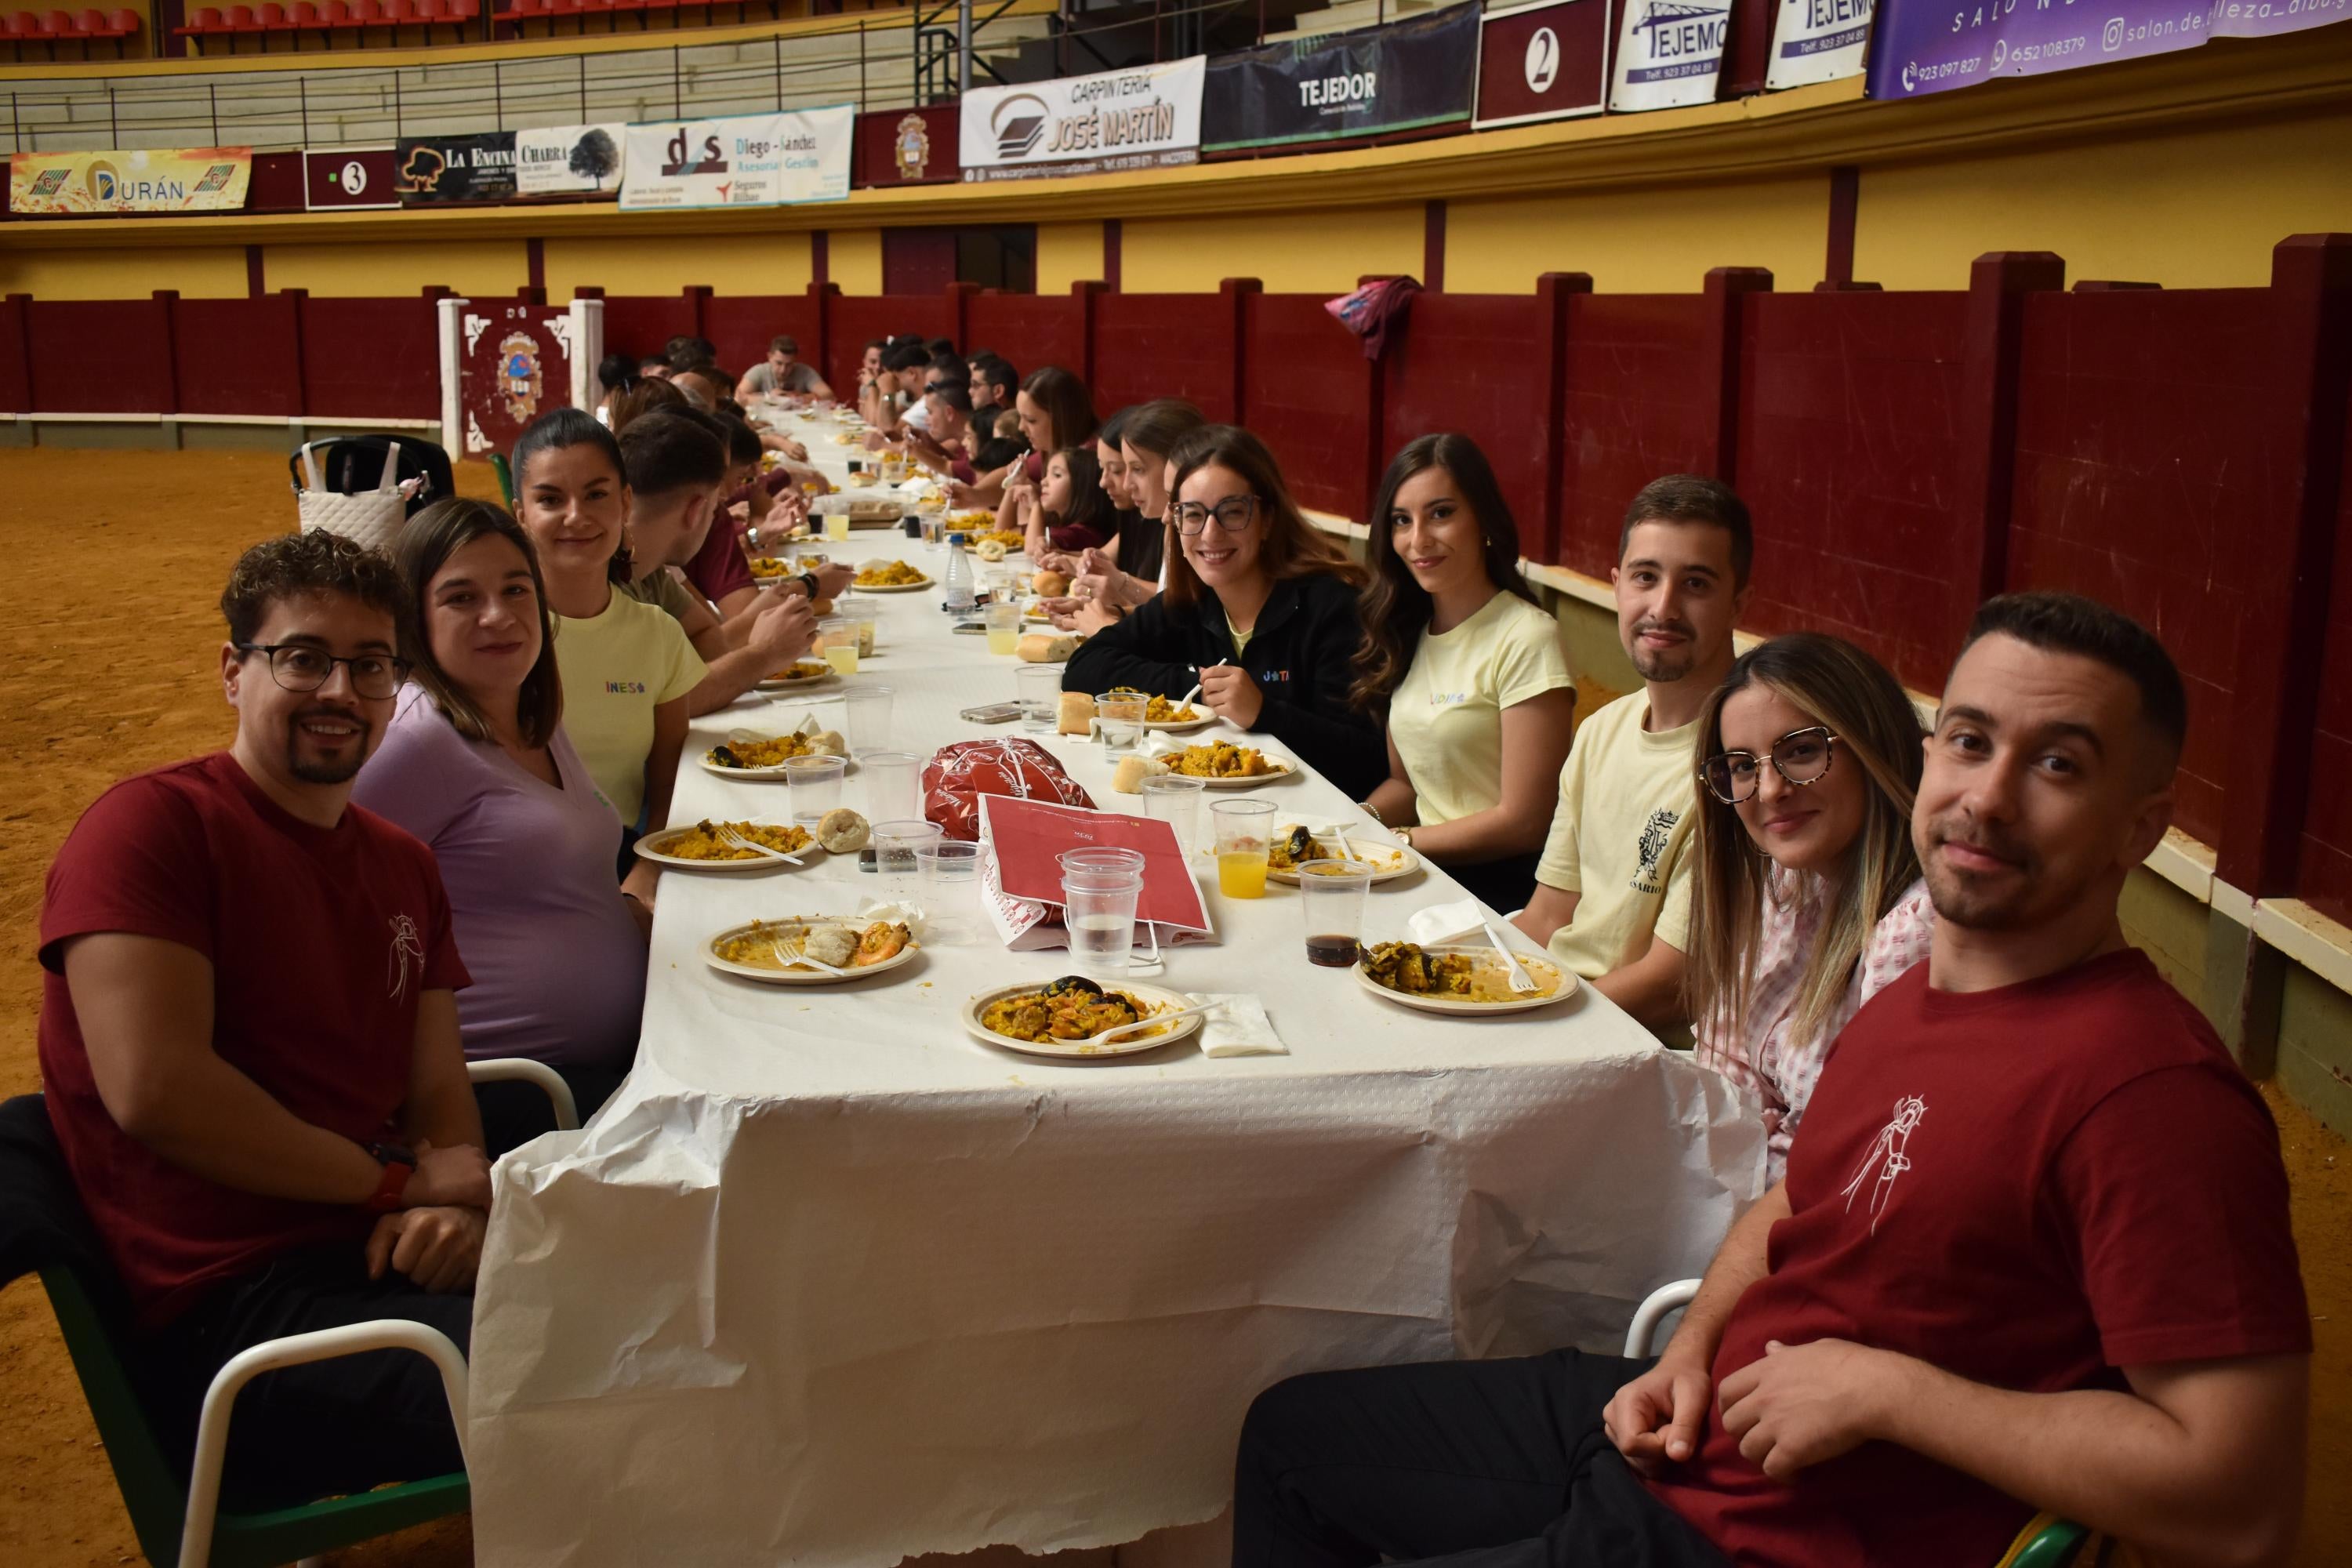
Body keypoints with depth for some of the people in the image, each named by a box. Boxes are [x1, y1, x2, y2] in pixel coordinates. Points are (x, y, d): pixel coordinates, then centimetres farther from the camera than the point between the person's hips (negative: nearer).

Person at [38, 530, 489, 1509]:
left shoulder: (402, 868, 20)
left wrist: (461, 1200, -10)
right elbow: (153, 1088, -17)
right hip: (227, 1311, -7)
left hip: (381, 1255, 8)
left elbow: (438, 1089, 14)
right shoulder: (150, 825, -5)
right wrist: (396, 1180, -8)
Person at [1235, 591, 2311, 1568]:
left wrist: (1881, 1389, -23)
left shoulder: (2152, 1086, -25)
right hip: (1682, 1430, 8)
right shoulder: (1904, 1000, 2)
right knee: (1291, 1430, 19)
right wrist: (1691, 1350, 1)